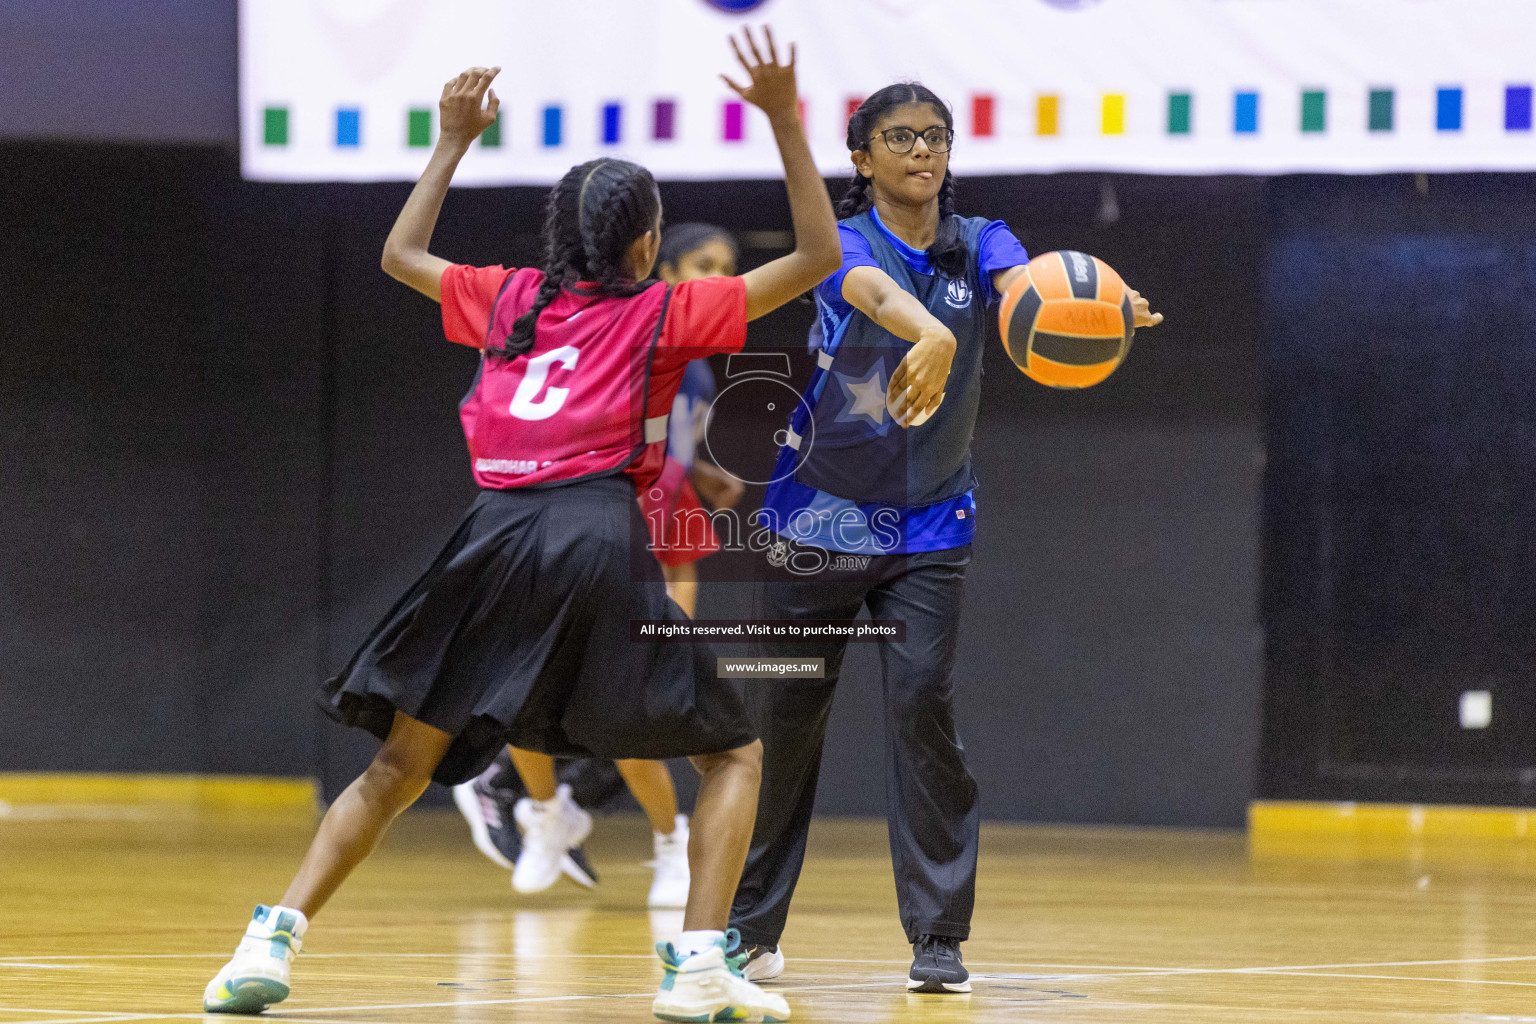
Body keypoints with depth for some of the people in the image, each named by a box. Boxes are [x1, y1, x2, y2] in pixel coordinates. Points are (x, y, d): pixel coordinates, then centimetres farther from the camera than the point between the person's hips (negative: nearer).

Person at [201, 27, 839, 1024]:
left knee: (400, 768, 12)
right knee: (734, 755, 9)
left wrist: (453, 141, 41)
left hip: (499, 533, 4)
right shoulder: (664, 313, 9)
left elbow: (401, 255, 37)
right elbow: (817, 257, 12)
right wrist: (786, 123, 8)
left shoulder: (509, 298, 19)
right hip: (601, 538, -4)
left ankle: (275, 939, -2)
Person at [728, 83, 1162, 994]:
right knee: (785, 716, 4)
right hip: (818, 517, -1)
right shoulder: (844, 245, -10)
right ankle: (752, 926, 20)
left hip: (928, 526, 1)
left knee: (924, 702, -13)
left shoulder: (979, 244, -1)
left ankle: (940, 936, -9)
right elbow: (880, 293, -34)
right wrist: (934, 336, -59)